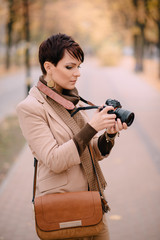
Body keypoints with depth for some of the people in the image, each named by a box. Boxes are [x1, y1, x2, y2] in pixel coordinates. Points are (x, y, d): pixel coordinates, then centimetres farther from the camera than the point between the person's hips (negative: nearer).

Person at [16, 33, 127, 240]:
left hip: (92, 199, 7)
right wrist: (91, 127, -23)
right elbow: (54, 161, -20)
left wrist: (109, 134, -11)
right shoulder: (30, 108, -13)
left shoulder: (73, 101, 9)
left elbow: (93, 154, 9)